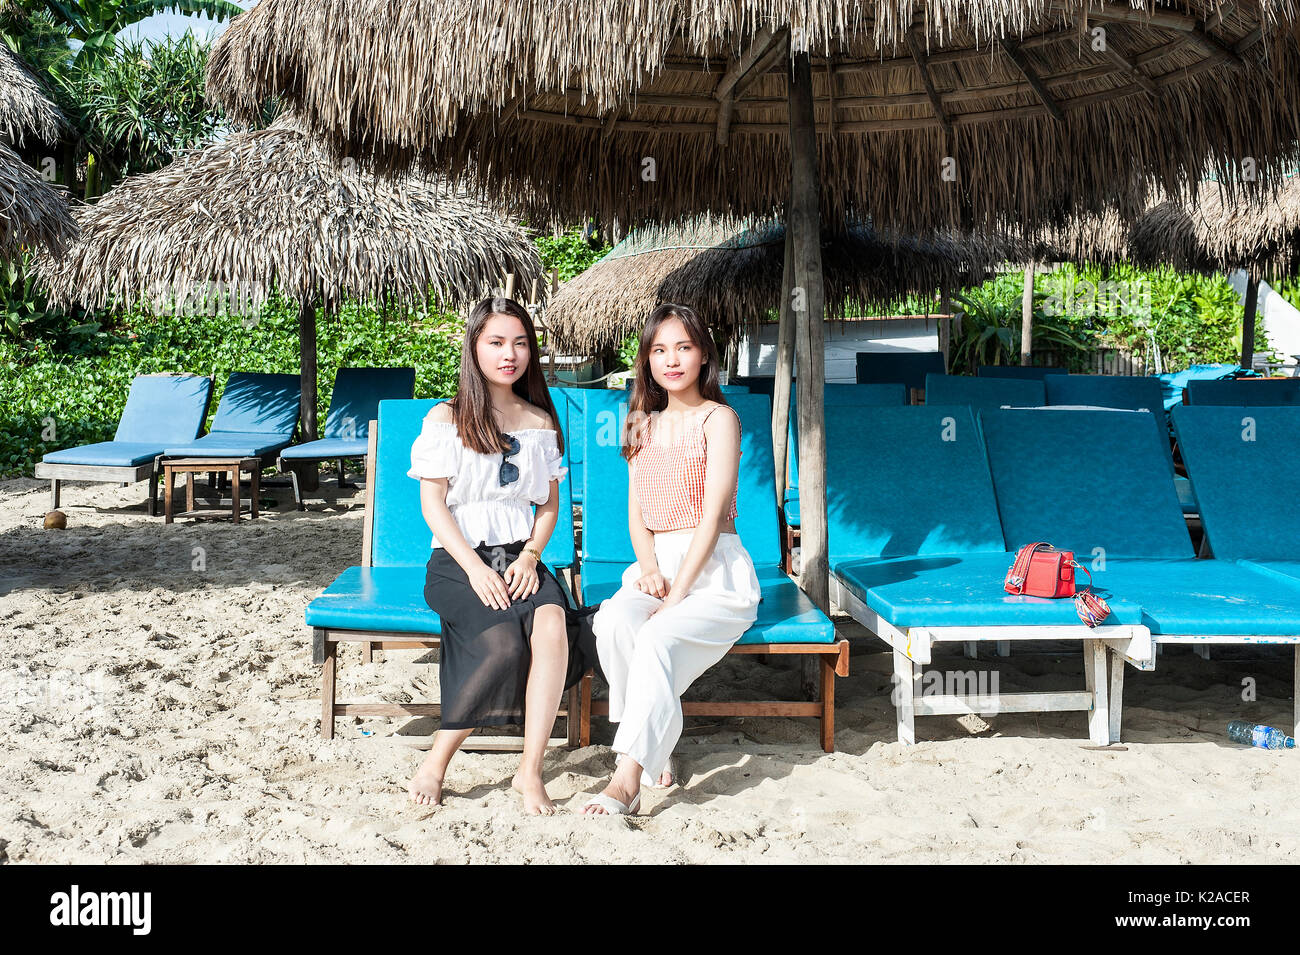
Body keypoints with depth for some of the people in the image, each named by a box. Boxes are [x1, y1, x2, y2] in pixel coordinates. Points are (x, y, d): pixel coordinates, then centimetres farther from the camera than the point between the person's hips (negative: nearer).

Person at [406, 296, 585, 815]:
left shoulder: (541, 422, 14)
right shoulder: (446, 418, 3)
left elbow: (549, 504, 14)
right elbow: (433, 504, -3)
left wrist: (530, 556, -6)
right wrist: (476, 569, -16)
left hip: (520, 556, 3)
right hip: (458, 561, -3)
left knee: (552, 625, -32)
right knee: (501, 643, -32)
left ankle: (530, 769, -25)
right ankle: (435, 765, -15)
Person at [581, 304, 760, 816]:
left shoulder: (719, 418, -1)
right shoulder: (643, 424, 18)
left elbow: (712, 515, -10)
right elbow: (636, 513, 13)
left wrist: (676, 593, -18)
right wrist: (649, 567, -8)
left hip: (716, 571, -4)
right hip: (657, 565, 5)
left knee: (658, 638, -33)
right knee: (612, 620, -29)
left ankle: (628, 777, -33)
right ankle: (655, 750, -17)